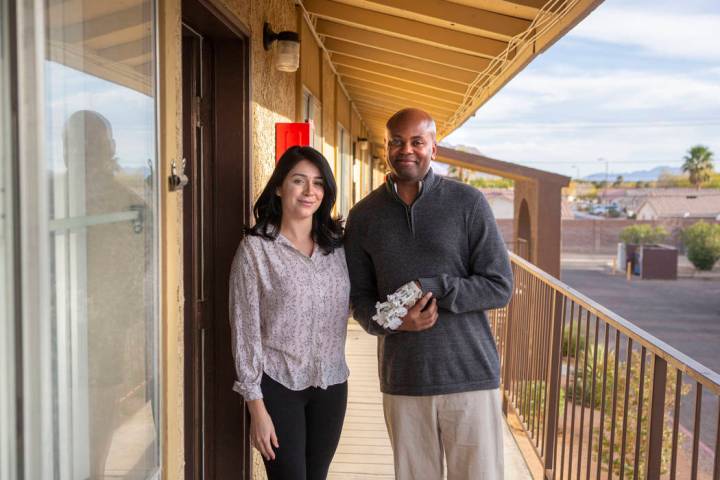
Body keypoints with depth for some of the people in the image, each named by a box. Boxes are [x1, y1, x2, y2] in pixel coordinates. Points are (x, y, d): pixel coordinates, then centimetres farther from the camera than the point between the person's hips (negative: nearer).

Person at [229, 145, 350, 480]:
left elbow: (352, 303, 17)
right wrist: (256, 405, -10)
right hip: (278, 386, -4)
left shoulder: (336, 245, 5)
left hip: (331, 385, 5)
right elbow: (245, 331, -8)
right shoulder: (256, 248, -8)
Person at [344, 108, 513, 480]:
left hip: (469, 376, -2)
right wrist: (393, 321, -13)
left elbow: (500, 286, -4)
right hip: (402, 379, 2)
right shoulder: (364, 216, 6)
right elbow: (359, 297, 9)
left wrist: (431, 288, -17)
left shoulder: (467, 203, -2)